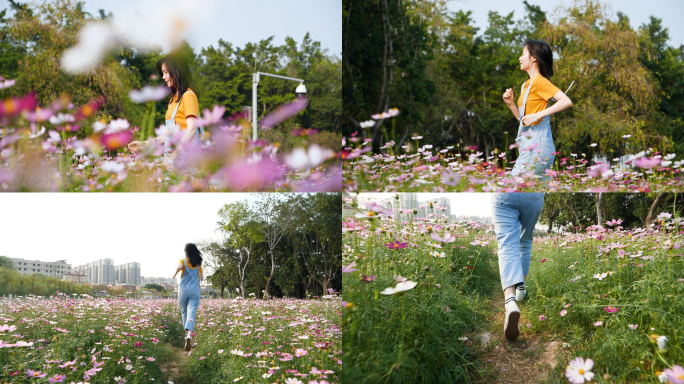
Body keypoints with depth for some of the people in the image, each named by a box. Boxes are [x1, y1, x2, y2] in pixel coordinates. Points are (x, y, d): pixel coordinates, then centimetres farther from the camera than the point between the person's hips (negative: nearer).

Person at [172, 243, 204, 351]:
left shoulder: (183, 261, -3)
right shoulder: (198, 263, 8)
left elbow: (179, 267, -26)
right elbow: (202, 278, 13)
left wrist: (175, 274, -8)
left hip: (183, 290, -1)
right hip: (195, 291, 1)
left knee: (185, 313, 17)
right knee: (192, 314, -10)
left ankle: (187, 334, 26)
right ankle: (189, 335, -32)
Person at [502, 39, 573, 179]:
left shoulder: (540, 81, -8)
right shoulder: (526, 85, 19)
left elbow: (566, 101, -19)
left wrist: (538, 115, -23)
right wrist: (510, 103, 8)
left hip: (537, 144, -9)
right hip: (529, 144, 9)